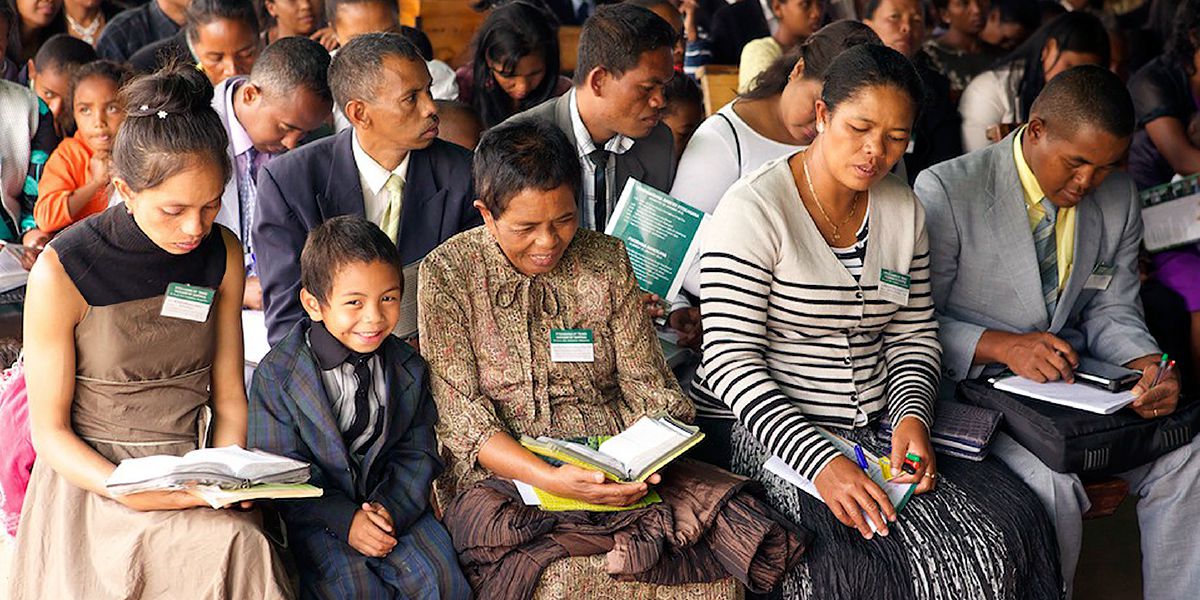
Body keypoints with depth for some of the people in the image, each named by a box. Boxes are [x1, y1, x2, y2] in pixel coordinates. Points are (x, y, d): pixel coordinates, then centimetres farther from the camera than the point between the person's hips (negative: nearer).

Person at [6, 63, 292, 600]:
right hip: (89, 482, -4)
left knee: (245, 546, -29)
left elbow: (228, 399, 10)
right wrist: (131, 493, -22)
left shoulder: (222, 256, 3)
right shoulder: (61, 273, -11)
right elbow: (50, 430, -6)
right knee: (238, 547, -31)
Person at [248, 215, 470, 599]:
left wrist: (390, 507, -15)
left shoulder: (408, 368, 3)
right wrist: (345, 520, -20)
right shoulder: (276, 376, -9)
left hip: (393, 503, 3)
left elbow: (418, 452, 4)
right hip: (319, 511, -3)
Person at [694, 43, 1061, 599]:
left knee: (1011, 528, -16)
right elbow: (730, 361, -17)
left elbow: (913, 335, 13)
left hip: (881, 428, 6)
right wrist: (818, 462, -28)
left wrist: (912, 417, -9)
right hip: (772, 432, -6)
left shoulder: (903, 210, 10)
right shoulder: (753, 209, -11)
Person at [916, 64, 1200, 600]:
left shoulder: (1117, 199, 4)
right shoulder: (945, 192, -13)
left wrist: (1147, 366, -13)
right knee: (1051, 484, -31)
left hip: (1072, 372, 6)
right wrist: (1002, 346, -26)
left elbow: (1112, 311, 10)